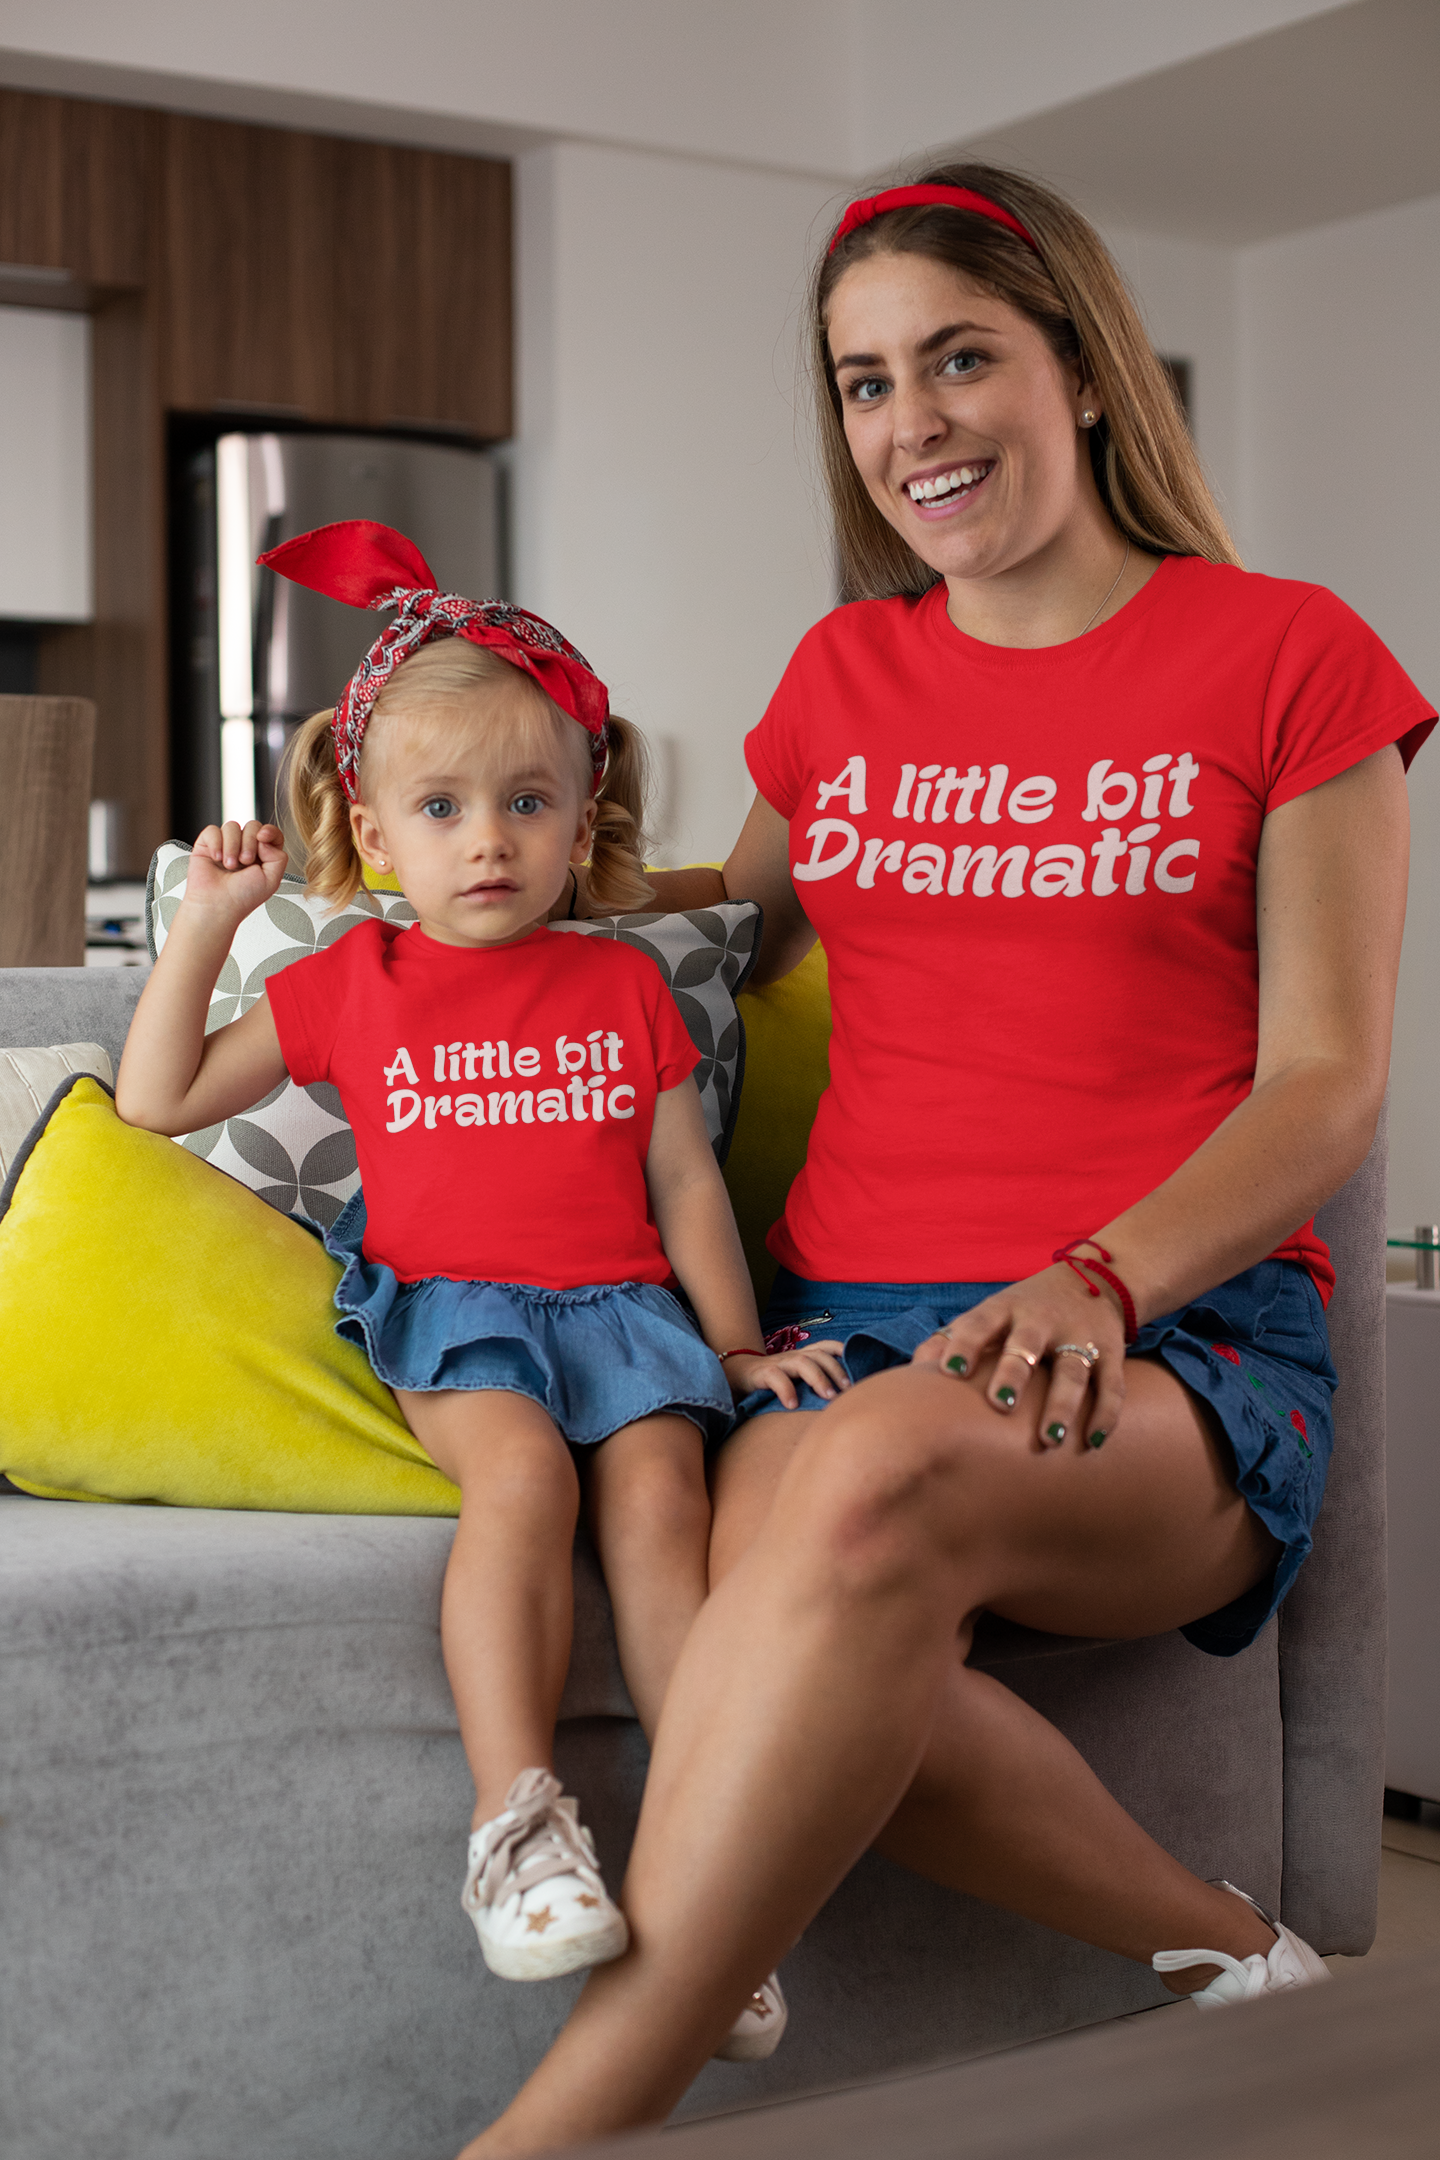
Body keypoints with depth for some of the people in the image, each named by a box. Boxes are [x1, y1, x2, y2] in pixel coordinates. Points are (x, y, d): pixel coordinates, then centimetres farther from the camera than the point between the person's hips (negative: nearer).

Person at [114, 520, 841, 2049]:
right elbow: (156, 1099, 15)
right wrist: (205, 921, 8)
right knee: (519, 1467, -32)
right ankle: (517, 1823, -34)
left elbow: (684, 1182, 16)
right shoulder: (351, 988, 12)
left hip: (617, 1300, 1)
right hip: (449, 1302, -1)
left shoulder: (622, 986, 13)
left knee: (656, 1492, -27)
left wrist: (737, 1346, 11)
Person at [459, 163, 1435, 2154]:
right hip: (842, 1316, 4)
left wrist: (1095, 1279, -19)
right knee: (840, 1661, -34)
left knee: (880, 1481, -39)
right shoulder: (847, 675, 18)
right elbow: (750, 915, 36)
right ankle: (1241, 1974, -11)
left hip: (1177, 1336, -3)